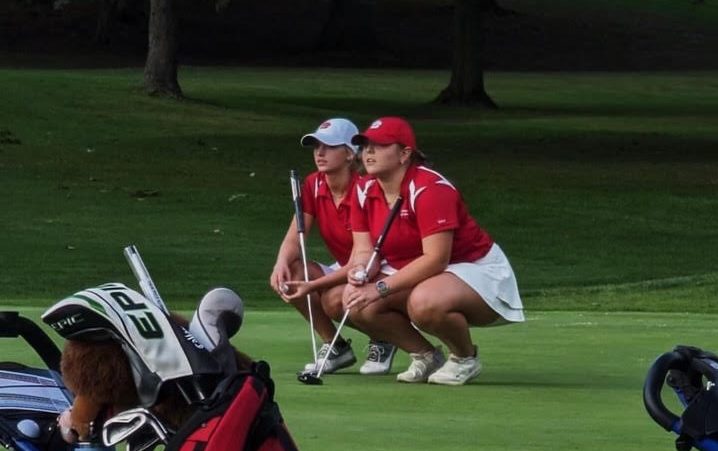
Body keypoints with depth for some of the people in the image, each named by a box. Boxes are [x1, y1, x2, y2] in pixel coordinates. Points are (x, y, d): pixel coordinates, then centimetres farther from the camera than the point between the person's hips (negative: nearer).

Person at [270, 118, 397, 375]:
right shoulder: (313, 186, -3)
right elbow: (294, 237, -7)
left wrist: (313, 286, -35)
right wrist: (282, 264, -31)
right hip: (342, 271, 7)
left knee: (334, 299, -36)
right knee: (289, 273, -20)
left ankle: (383, 340, -2)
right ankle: (336, 348, -2)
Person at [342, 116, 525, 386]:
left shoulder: (429, 189, -26)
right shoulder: (364, 192, -2)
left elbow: (435, 258, -30)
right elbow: (364, 248, 0)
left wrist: (381, 287, -32)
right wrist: (360, 272, -26)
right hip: (416, 275, 8)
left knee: (424, 302, -40)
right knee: (358, 304, -15)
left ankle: (465, 357, -8)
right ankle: (426, 355, 5)